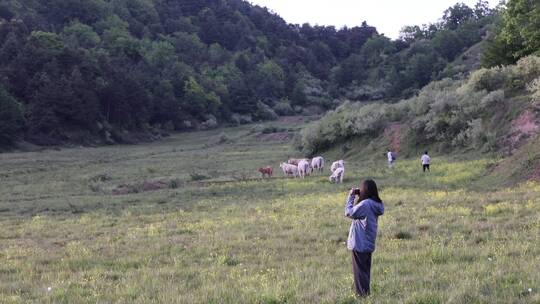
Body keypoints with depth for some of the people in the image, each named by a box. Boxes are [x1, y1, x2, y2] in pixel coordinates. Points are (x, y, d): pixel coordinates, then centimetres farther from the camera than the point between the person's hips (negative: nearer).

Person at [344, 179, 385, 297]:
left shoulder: (365, 204, -23)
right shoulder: (376, 204, 3)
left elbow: (349, 213, -17)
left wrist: (351, 196, -9)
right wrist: (358, 196, 4)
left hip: (360, 243, -9)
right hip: (368, 243, 9)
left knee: (360, 270, 2)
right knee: (365, 269, 18)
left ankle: (363, 294, 7)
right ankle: (365, 292, 27)